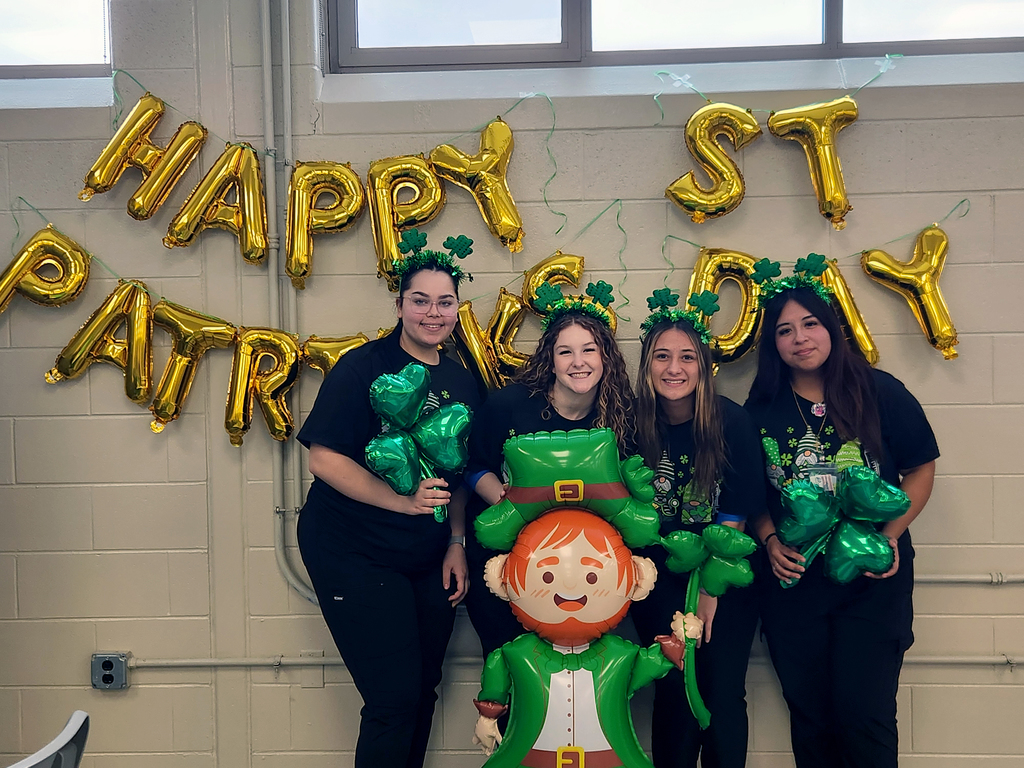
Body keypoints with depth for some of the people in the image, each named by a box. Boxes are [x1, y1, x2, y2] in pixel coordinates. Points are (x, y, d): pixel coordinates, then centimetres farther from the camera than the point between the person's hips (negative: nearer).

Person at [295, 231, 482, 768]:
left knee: (423, 693, 15)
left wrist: (456, 542, 2)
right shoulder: (365, 367, -12)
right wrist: (402, 501, -25)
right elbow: (324, 458, -18)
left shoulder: (462, 381, 6)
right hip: (354, 555, -6)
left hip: (430, 558, 6)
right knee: (395, 699, -5)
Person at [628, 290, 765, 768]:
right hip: (659, 579, 0)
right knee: (677, 685, -5)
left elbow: (736, 516, -7)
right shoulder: (632, 425, -7)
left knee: (723, 692, -4)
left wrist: (709, 593, -10)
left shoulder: (732, 423, -9)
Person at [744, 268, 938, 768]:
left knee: (864, 712, -1)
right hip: (792, 578, 2)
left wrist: (890, 537, -10)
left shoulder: (880, 393, -5)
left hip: (872, 579, -2)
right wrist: (770, 541, -8)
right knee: (809, 713, 12)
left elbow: (921, 469, 1)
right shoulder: (761, 409, 1)